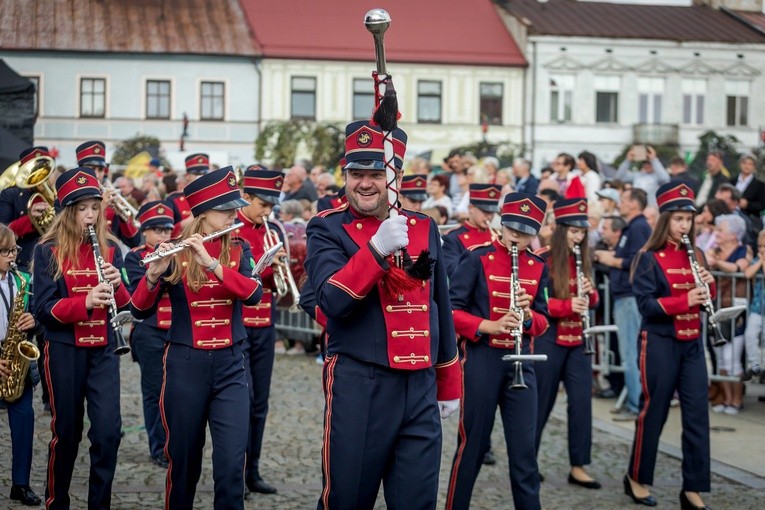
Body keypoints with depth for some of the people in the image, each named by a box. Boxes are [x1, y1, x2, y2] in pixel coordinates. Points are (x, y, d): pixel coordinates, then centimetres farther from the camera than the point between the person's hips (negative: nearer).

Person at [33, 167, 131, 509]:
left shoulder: (110, 249, 4)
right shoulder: (48, 250, -5)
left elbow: (125, 306, 5)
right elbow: (43, 309, -12)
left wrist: (117, 286, -16)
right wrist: (85, 301, -26)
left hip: (103, 350, 2)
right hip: (64, 351, -2)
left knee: (108, 430, -6)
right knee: (66, 431, 6)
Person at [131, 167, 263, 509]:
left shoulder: (238, 251, 5)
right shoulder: (174, 253, -2)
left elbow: (253, 293, -13)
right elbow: (140, 310, -7)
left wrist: (212, 264, -26)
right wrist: (154, 275, -27)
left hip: (230, 365, 2)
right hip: (185, 365, -1)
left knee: (232, 462, -7)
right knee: (184, 459, 7)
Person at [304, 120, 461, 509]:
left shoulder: (424, 228, 10)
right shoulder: (327, 229, -3)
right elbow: (332, 301, -18)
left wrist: (448, 386, 20)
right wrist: (377, 249, -27)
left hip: (420, 389, 4)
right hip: (359, 388, -4)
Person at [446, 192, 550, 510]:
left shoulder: (538, 267, 7)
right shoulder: (477, 259, -6)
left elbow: (542, 320, 10)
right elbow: (451, 310, -9)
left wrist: (528, 316, -13)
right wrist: (489, 326, -22)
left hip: (521, 361, 4)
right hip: (481, 359, -4)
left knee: (524, 446, 5)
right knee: (473, 442, 3)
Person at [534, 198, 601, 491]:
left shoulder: (582, 261, 9)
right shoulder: (543, 260, -10)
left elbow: (593, 302, 14)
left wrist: (590, 294, -9)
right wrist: (567, 305, -26)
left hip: (577, 340, 6)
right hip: (549, 339, -6)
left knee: (582, 401, 0)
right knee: (542, 402, 3)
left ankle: (578, 467, 6)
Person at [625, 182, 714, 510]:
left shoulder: (695, 255, 11)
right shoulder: (649, 257, -8)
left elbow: (703, 298, 15)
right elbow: (645, 304, -16)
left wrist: (708, 285, -6)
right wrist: (684, 300, -26)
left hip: (692, 343, 6)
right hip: (660, 343, -6)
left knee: (697, 415, 1)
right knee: (655, 410, 3)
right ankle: (636, 478, 20)